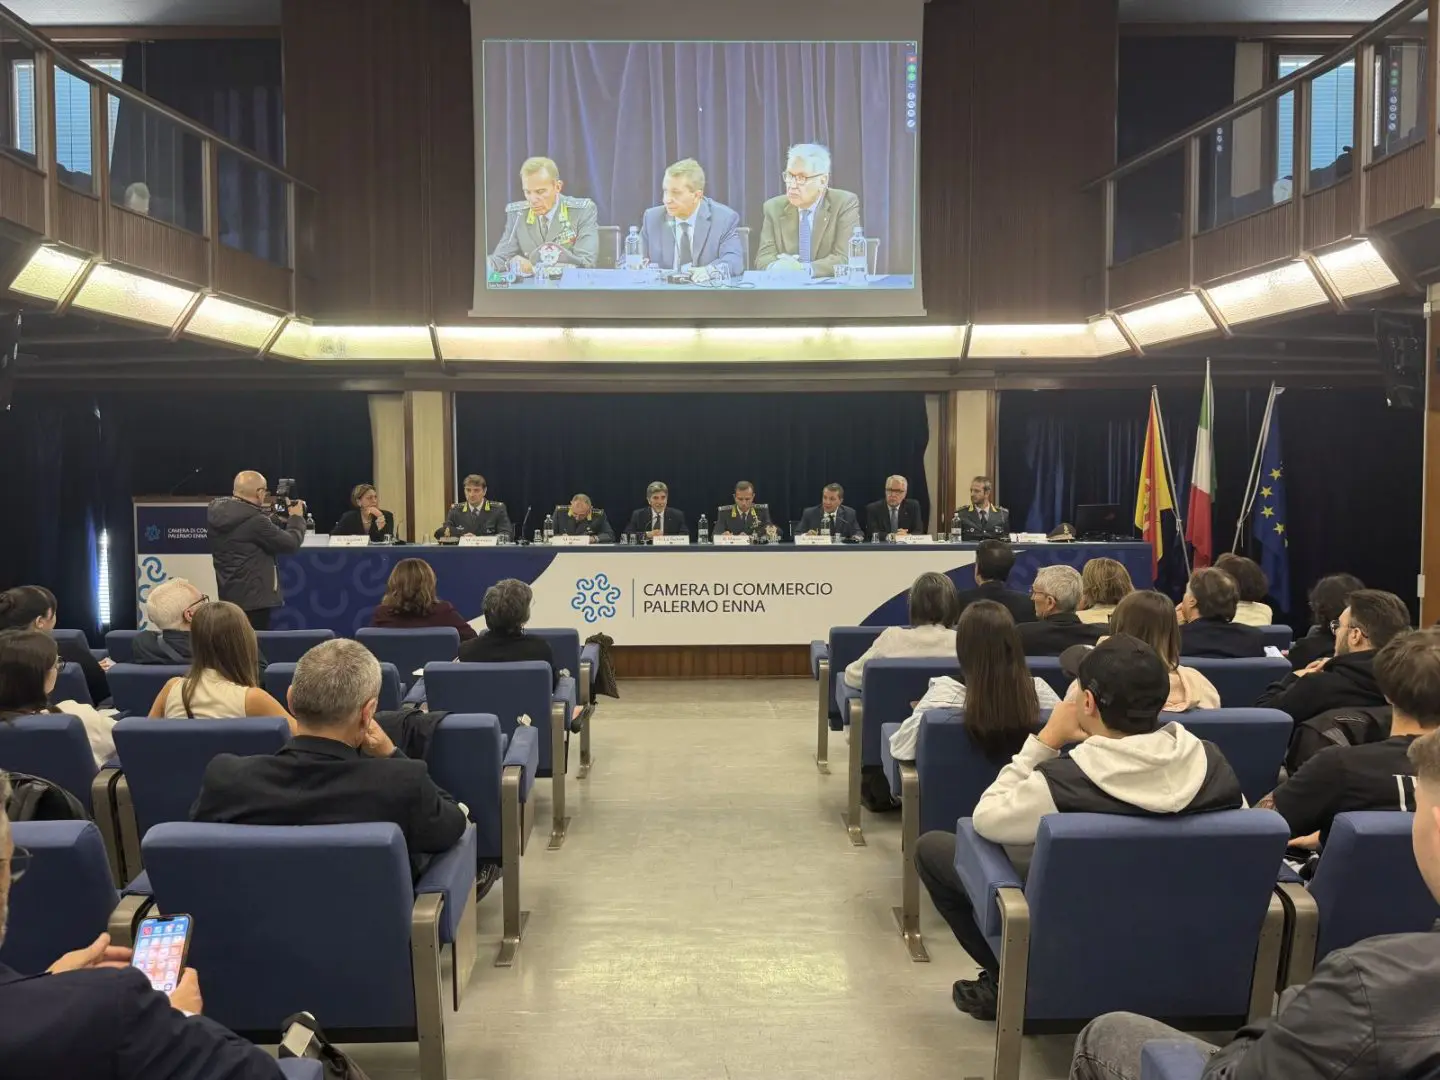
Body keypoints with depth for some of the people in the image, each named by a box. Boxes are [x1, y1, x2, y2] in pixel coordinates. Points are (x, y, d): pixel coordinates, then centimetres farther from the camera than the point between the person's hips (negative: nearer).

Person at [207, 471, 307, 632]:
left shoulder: (216, 512, 2)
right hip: (253, 597, -9)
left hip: (227, 594, 9)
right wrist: (296, 518, 3)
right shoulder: (255, 521, -23)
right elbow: (291, 544, -14)